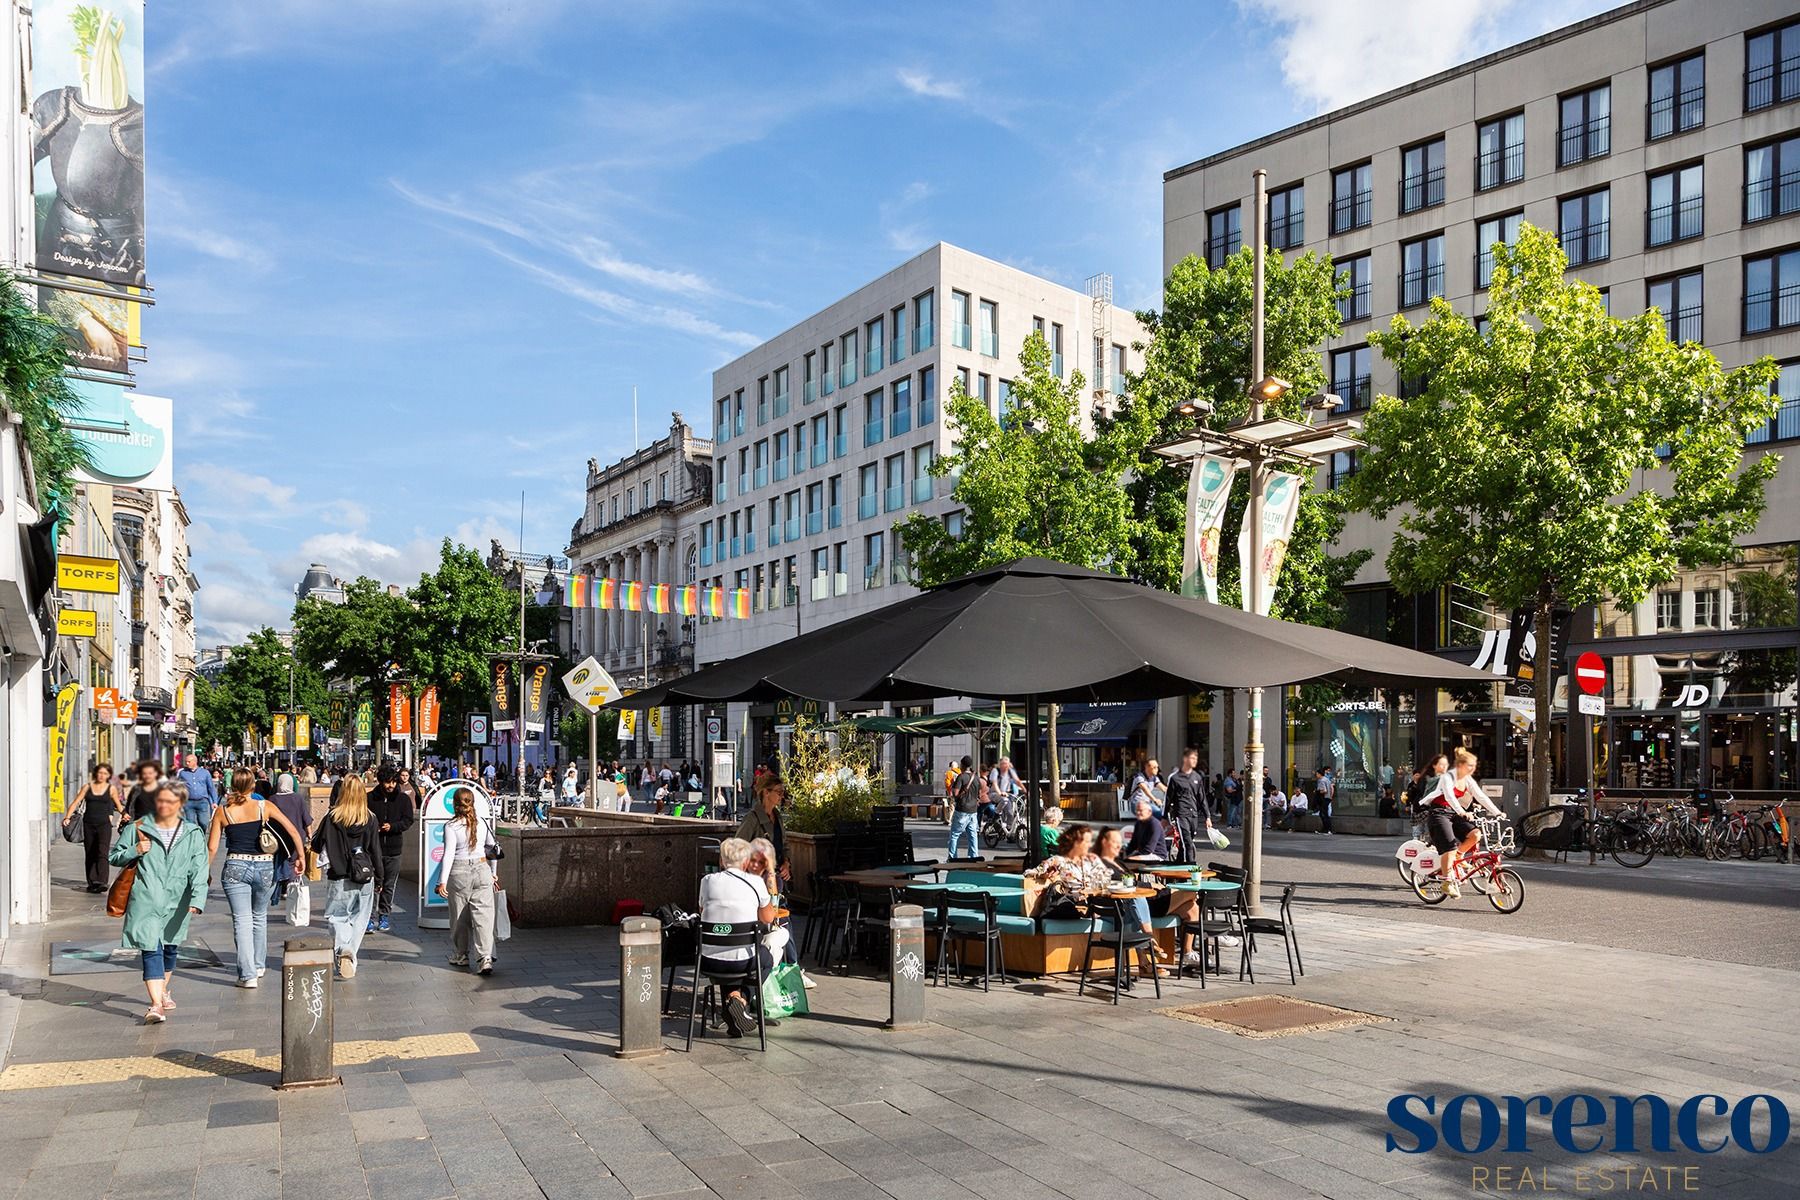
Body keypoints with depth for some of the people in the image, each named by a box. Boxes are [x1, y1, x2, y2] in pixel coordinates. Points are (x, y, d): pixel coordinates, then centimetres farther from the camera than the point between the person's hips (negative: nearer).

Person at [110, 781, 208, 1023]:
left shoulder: (193, 834, 3)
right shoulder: (137, 829, 4)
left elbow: (199, 869, -6)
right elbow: (114, 857, 12)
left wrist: (197, 899, -20)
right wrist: (134, 851, -10)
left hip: (177, 902, 2)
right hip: (145, 901, -2)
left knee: (170, 949, 17)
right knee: (151, 950, -13)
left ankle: (163, 992, 40)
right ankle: (156, 1006, -19)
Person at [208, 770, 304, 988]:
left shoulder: (222, 811, 1)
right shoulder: (264, 806, 0)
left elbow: (212, 847, 2)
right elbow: (292, 830, -3)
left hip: (235, 868, -1)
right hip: (265, 867, 1)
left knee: (242, 920, 0)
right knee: (259, 917, 20)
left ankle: (248, 974, -6)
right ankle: (258, 965, 31)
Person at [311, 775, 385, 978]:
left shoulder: (332, 817, -7)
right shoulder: (370, 819, -3)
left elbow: (316, 845, 1)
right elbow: (376, 851, 2)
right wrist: (378, 878, 11)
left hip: (339, 878, -1)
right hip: (365, 878, 1)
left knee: (337, 917, 9)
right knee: (359, 919, 13)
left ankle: (343, 949, -15)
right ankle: (351, 953, 0)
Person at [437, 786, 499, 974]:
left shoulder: (451, 826, -9)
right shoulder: (482, 822, 4)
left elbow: (449, 854, -14)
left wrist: (443, 881, -13)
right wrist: (493, 873, 24)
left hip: (459, 873, -3)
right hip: (482, 869, 3)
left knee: (460, 917, 13)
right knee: (483, 916, -2)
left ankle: (460, 955, 27)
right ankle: (485, 957, -12)